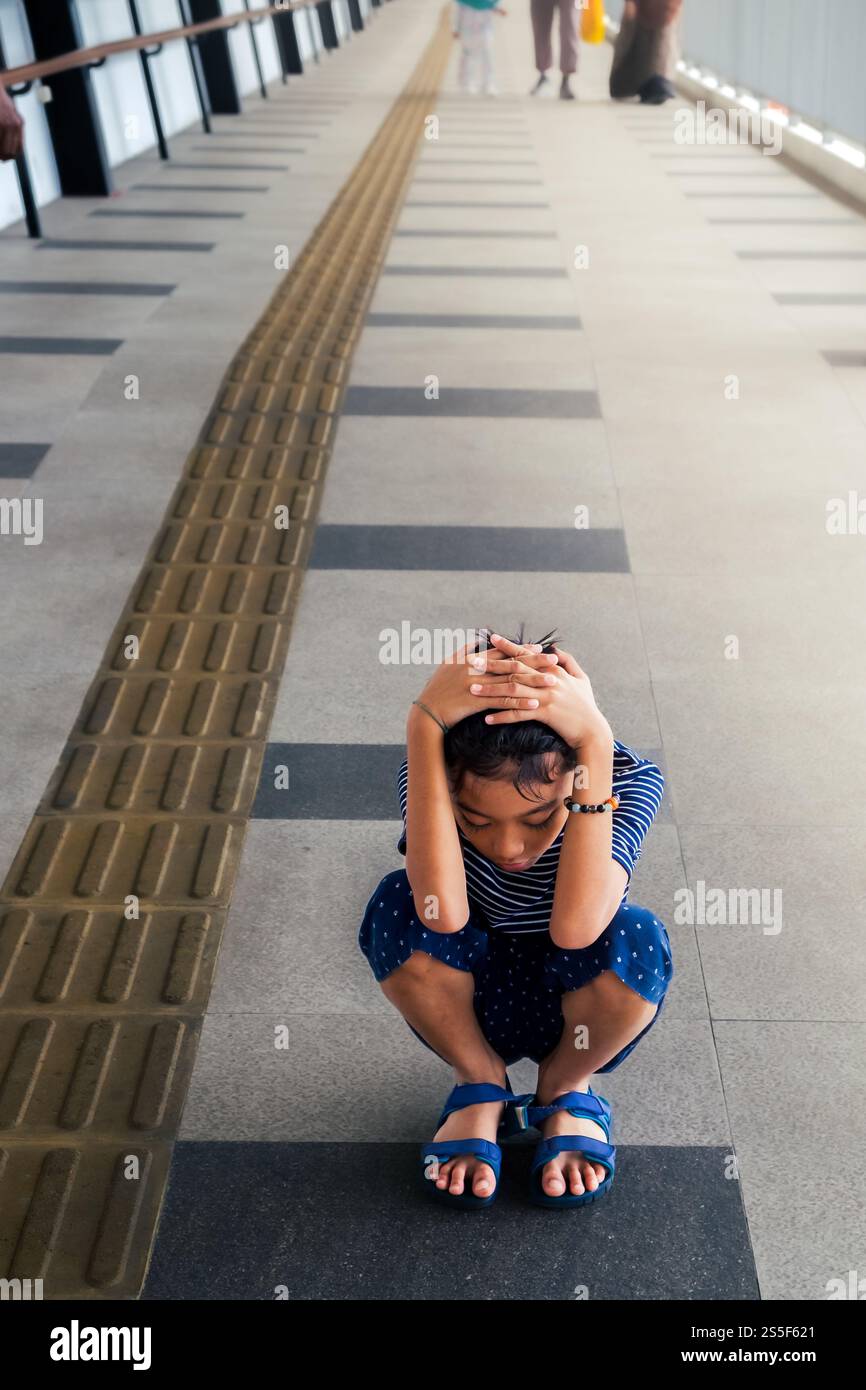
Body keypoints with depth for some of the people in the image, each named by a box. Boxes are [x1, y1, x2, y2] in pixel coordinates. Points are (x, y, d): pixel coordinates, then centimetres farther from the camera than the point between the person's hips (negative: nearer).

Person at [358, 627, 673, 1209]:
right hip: (466, 1010, 1)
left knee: (635, 940, -34)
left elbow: (575, 928, -42)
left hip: (580, 1013, 0)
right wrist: (424, 723, -47)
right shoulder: (427, 776, -25)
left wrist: (595, 738, -46)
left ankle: (566, 1086, 2)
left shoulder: (628, 779, -26)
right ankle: (480, 1083, 0)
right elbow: (442, 915, -44)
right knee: (399, 906, -30)